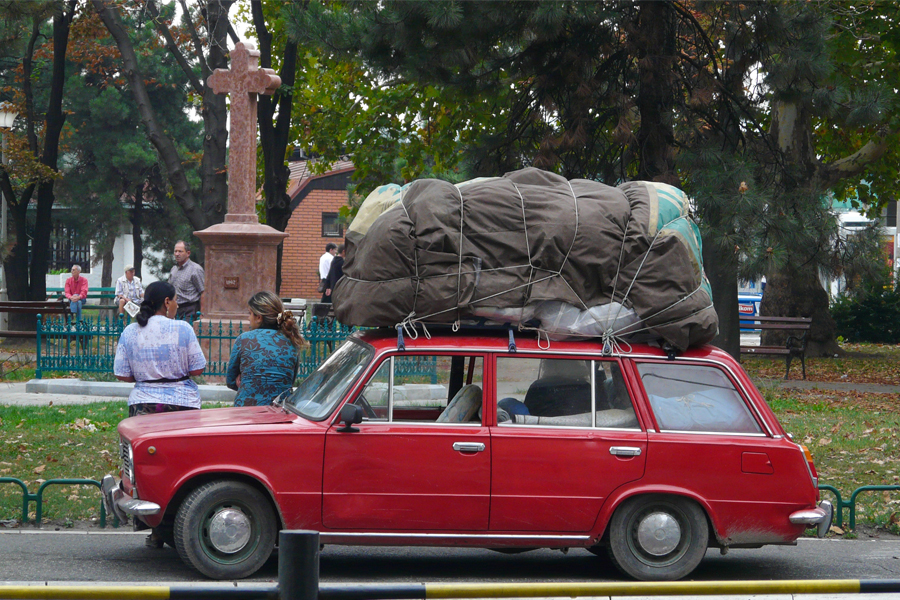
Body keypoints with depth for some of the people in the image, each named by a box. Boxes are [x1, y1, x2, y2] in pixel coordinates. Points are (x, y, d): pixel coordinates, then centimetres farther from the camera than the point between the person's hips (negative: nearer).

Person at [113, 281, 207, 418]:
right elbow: (197, 369, -5)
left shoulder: (129, 332, 1)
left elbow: (121, 375, 2)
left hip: (142, 403, 2)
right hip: (181, 401, -2)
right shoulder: (182, 328, -6)